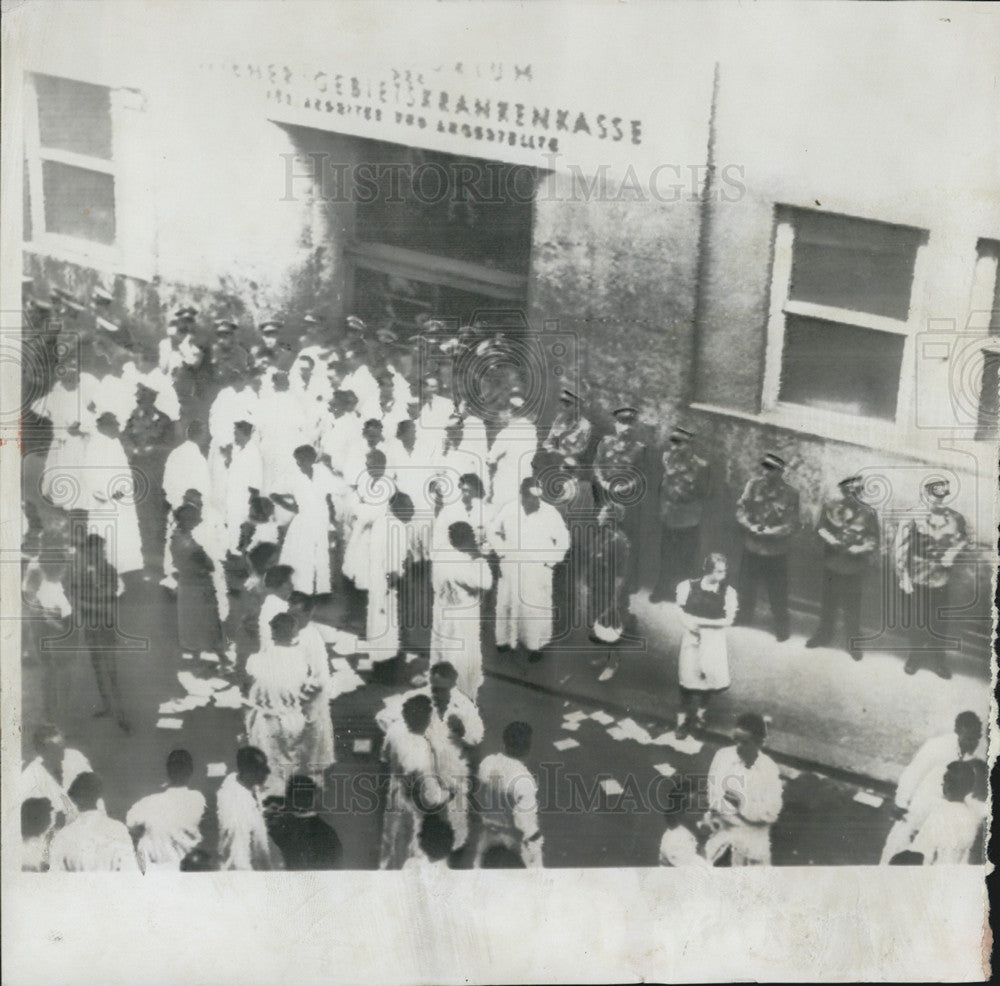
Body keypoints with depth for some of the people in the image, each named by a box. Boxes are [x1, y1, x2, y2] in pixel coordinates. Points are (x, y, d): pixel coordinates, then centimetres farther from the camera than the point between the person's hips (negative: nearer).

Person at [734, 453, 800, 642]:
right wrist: (750, 526, -19)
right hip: (751, 548, 3)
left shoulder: (790, 494, -14)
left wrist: (771, 532, -22)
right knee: (746, 585, 21)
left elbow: (792, 524, -14)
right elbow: (741, 509, -4)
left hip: (776, 552, -3)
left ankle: (782, 629, 22)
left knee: (777, 593, 5)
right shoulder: (753, 486, -6)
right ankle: (744, 617, 44)